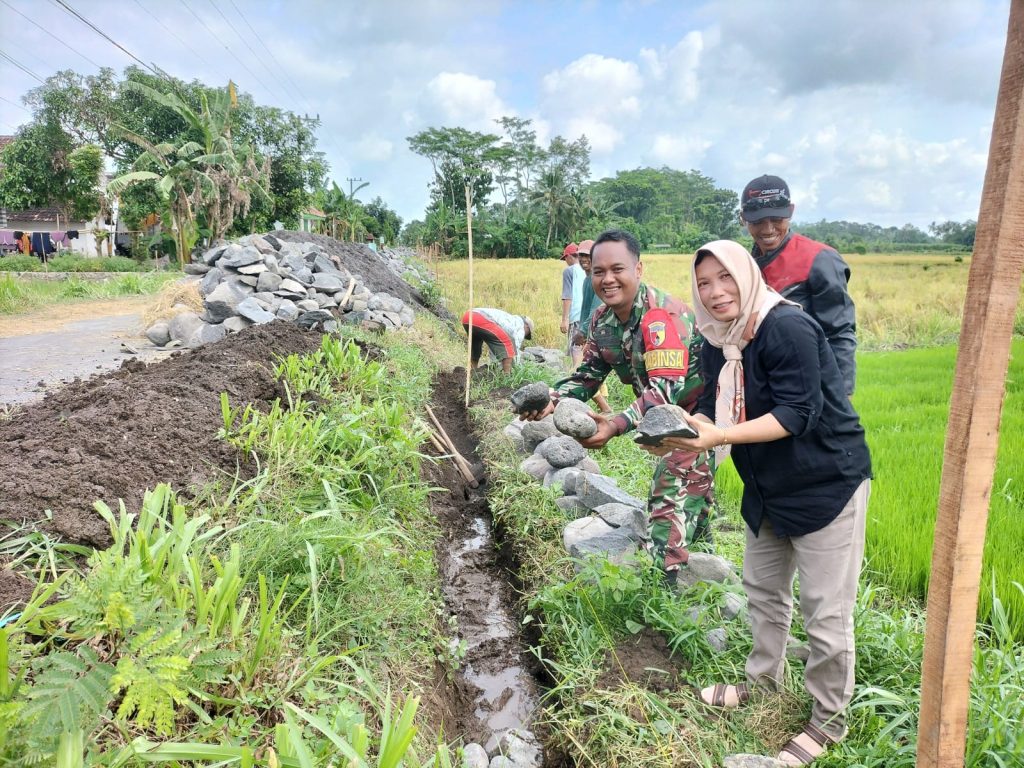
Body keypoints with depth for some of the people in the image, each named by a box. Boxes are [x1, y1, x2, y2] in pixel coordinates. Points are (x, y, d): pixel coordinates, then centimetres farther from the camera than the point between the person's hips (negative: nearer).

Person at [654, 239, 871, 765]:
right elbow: (711, 407, 2)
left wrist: (720, 437, -35)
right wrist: (678, 432, -19)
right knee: (763, 589, 21)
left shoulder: (787, 327, -24)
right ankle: (764, 680, 43)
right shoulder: (718, 341, 1)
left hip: (827, 484, -8)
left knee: (825, 611, 2)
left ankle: (830, 719, 23)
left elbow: (796, 414, -28)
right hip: (769, 488, 8)